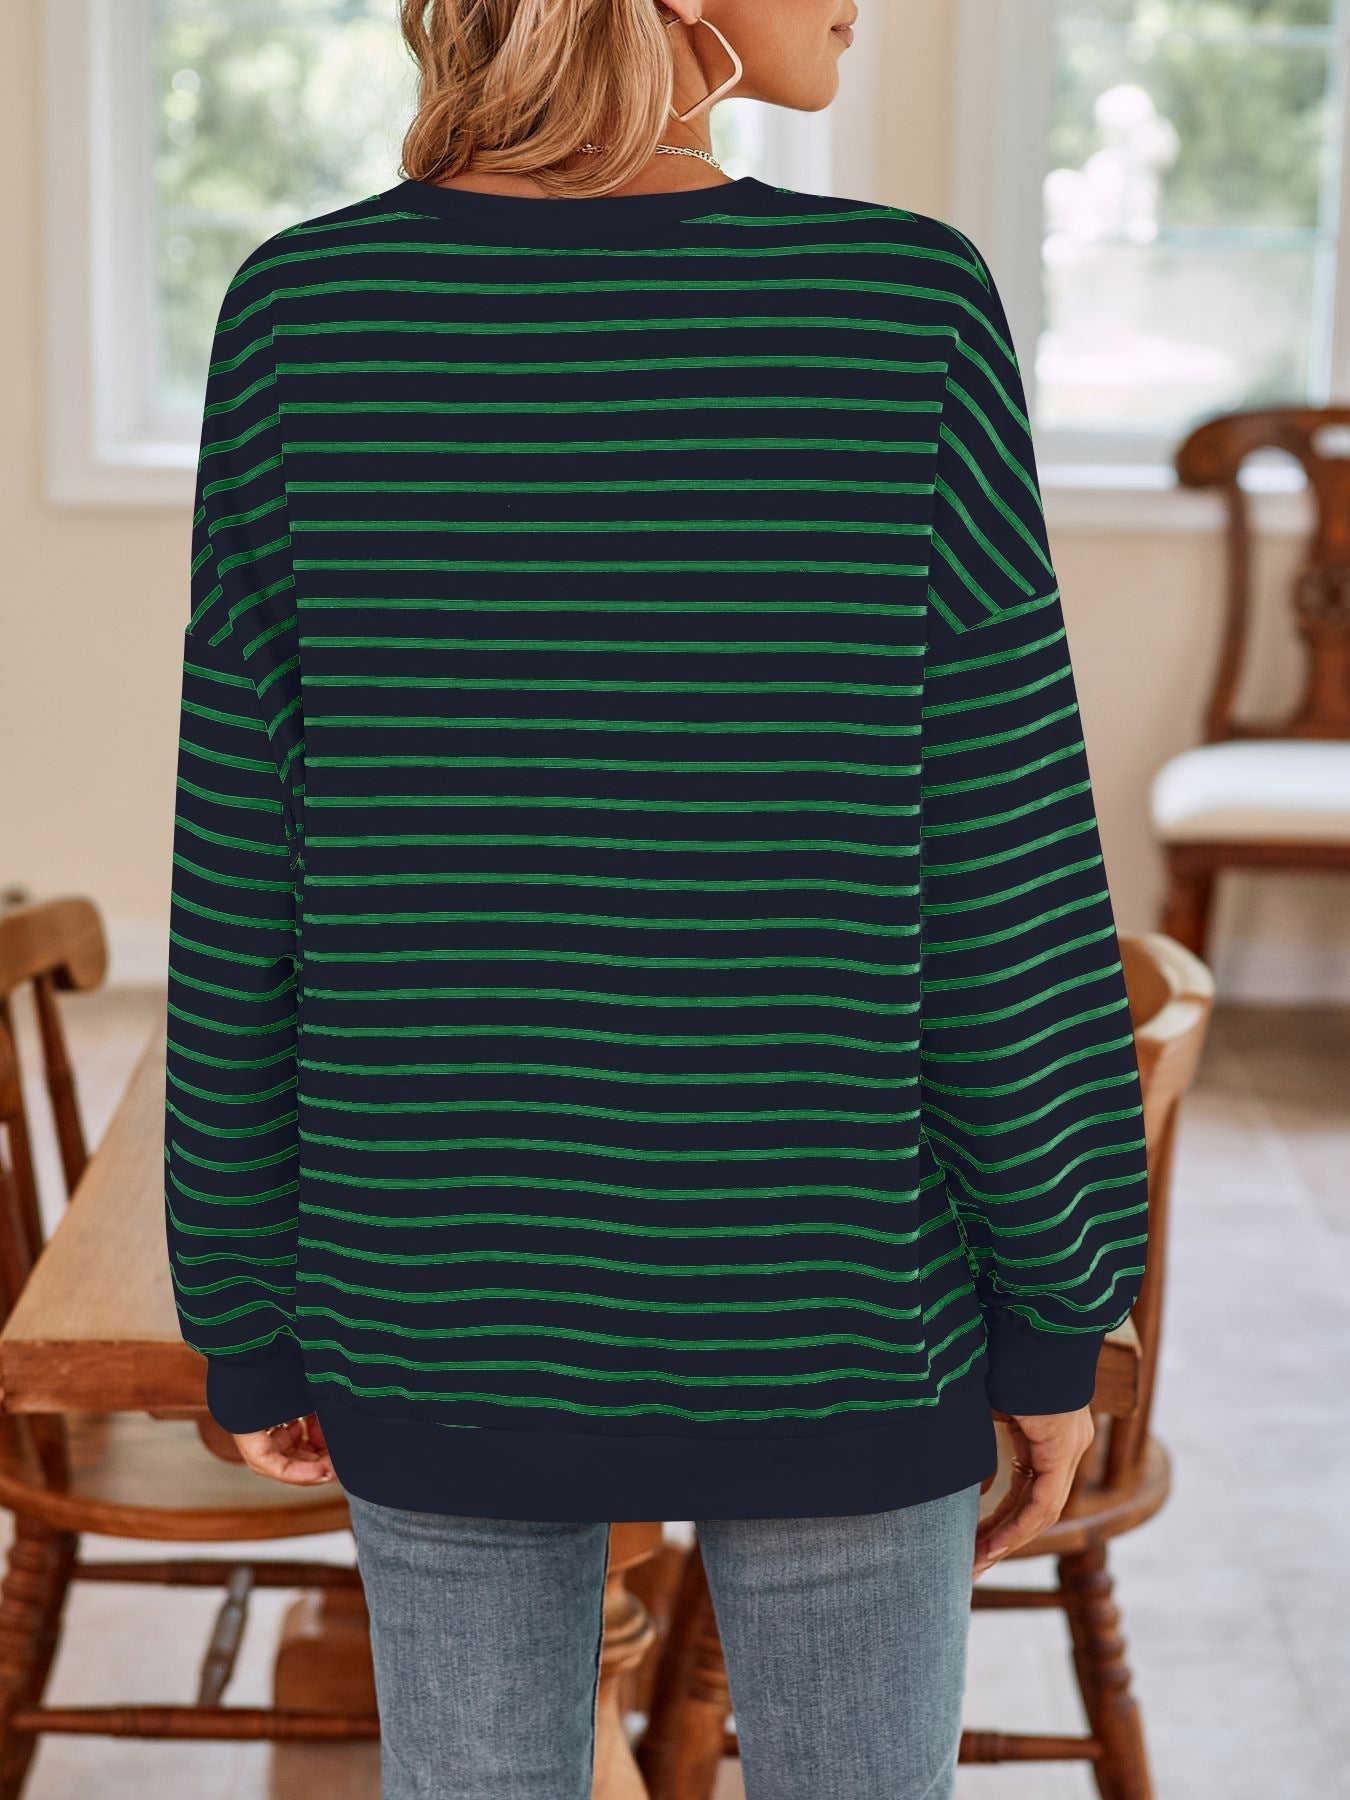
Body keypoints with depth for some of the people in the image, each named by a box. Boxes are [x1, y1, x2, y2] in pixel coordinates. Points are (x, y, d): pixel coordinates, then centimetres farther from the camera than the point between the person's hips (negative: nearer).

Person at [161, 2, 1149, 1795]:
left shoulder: (304, 318, -11)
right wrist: (1058, 1322, 1)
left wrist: (249, 1326, 5)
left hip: (453, 1309, 2)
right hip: (821, 1299, -1)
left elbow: (246, 887, -7)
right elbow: (999, 887, -12)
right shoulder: (906, 313, -15)